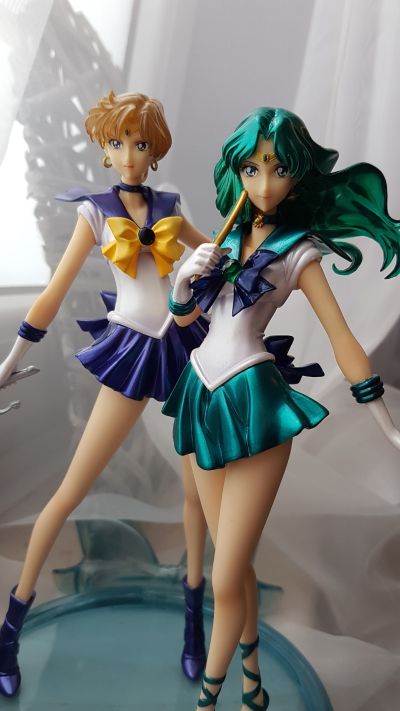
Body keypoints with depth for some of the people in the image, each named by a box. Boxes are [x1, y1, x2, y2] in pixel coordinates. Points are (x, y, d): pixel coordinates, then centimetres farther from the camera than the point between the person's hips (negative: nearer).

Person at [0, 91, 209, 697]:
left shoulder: (169, 207, 9)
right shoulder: (96, 210, 1)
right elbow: (55, 294, 1)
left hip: (187, 343, 3)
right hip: (133, 352, -3)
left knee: (199, 484, 6)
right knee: (72, 491, 0)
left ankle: (194, 610, 29)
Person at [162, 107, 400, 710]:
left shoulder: (300, 250, -1)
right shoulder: (231, 238, 13)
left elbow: (341, 337, -3)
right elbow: (183, 318, 17)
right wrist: (185, 278, -5)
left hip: (251, 401, -5)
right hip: (202, 398, 6)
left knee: (226, 580, -1)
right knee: (234, 562, 16)